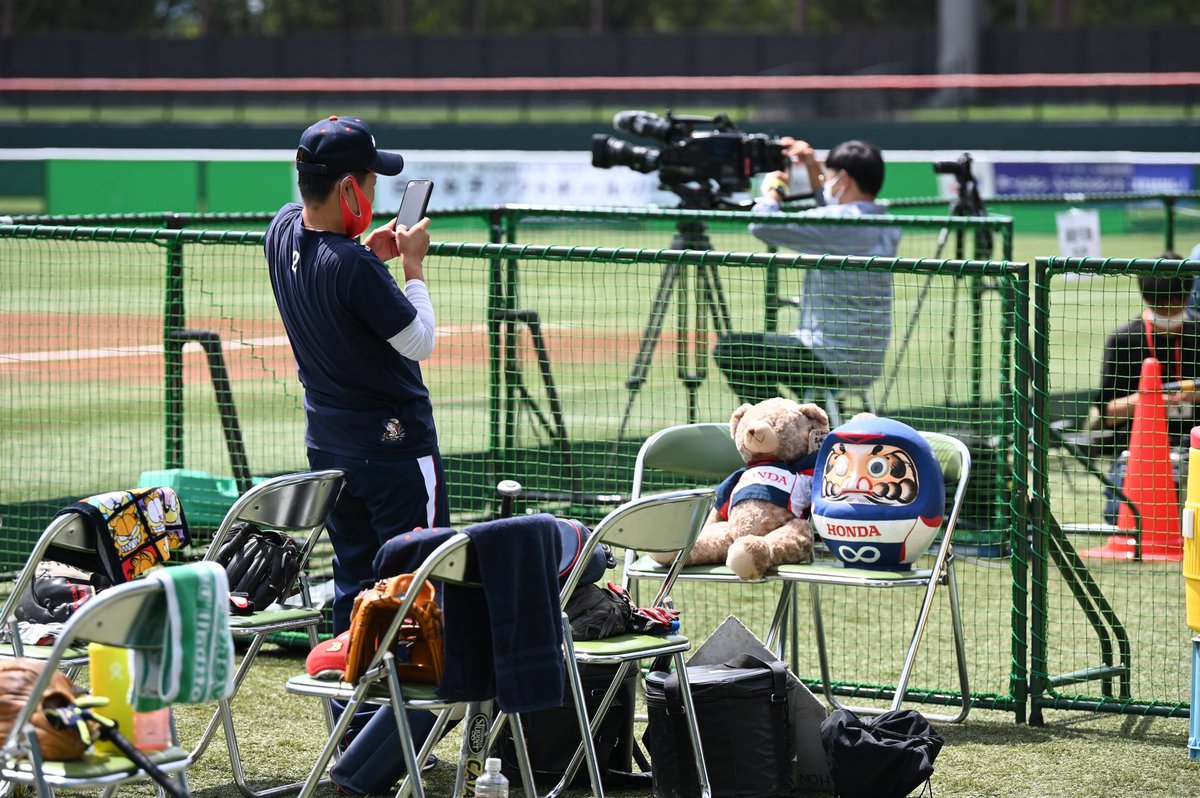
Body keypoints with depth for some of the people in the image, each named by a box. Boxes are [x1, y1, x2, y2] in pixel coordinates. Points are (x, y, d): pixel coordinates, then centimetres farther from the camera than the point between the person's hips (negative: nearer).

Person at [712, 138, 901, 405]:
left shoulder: (839, 222, -19)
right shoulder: (886, 226, 8)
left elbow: (761, 225, -18)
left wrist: (774, 188, 0)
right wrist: (813, 167, 20)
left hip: (833, 362, -9)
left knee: (729, 350, -3)